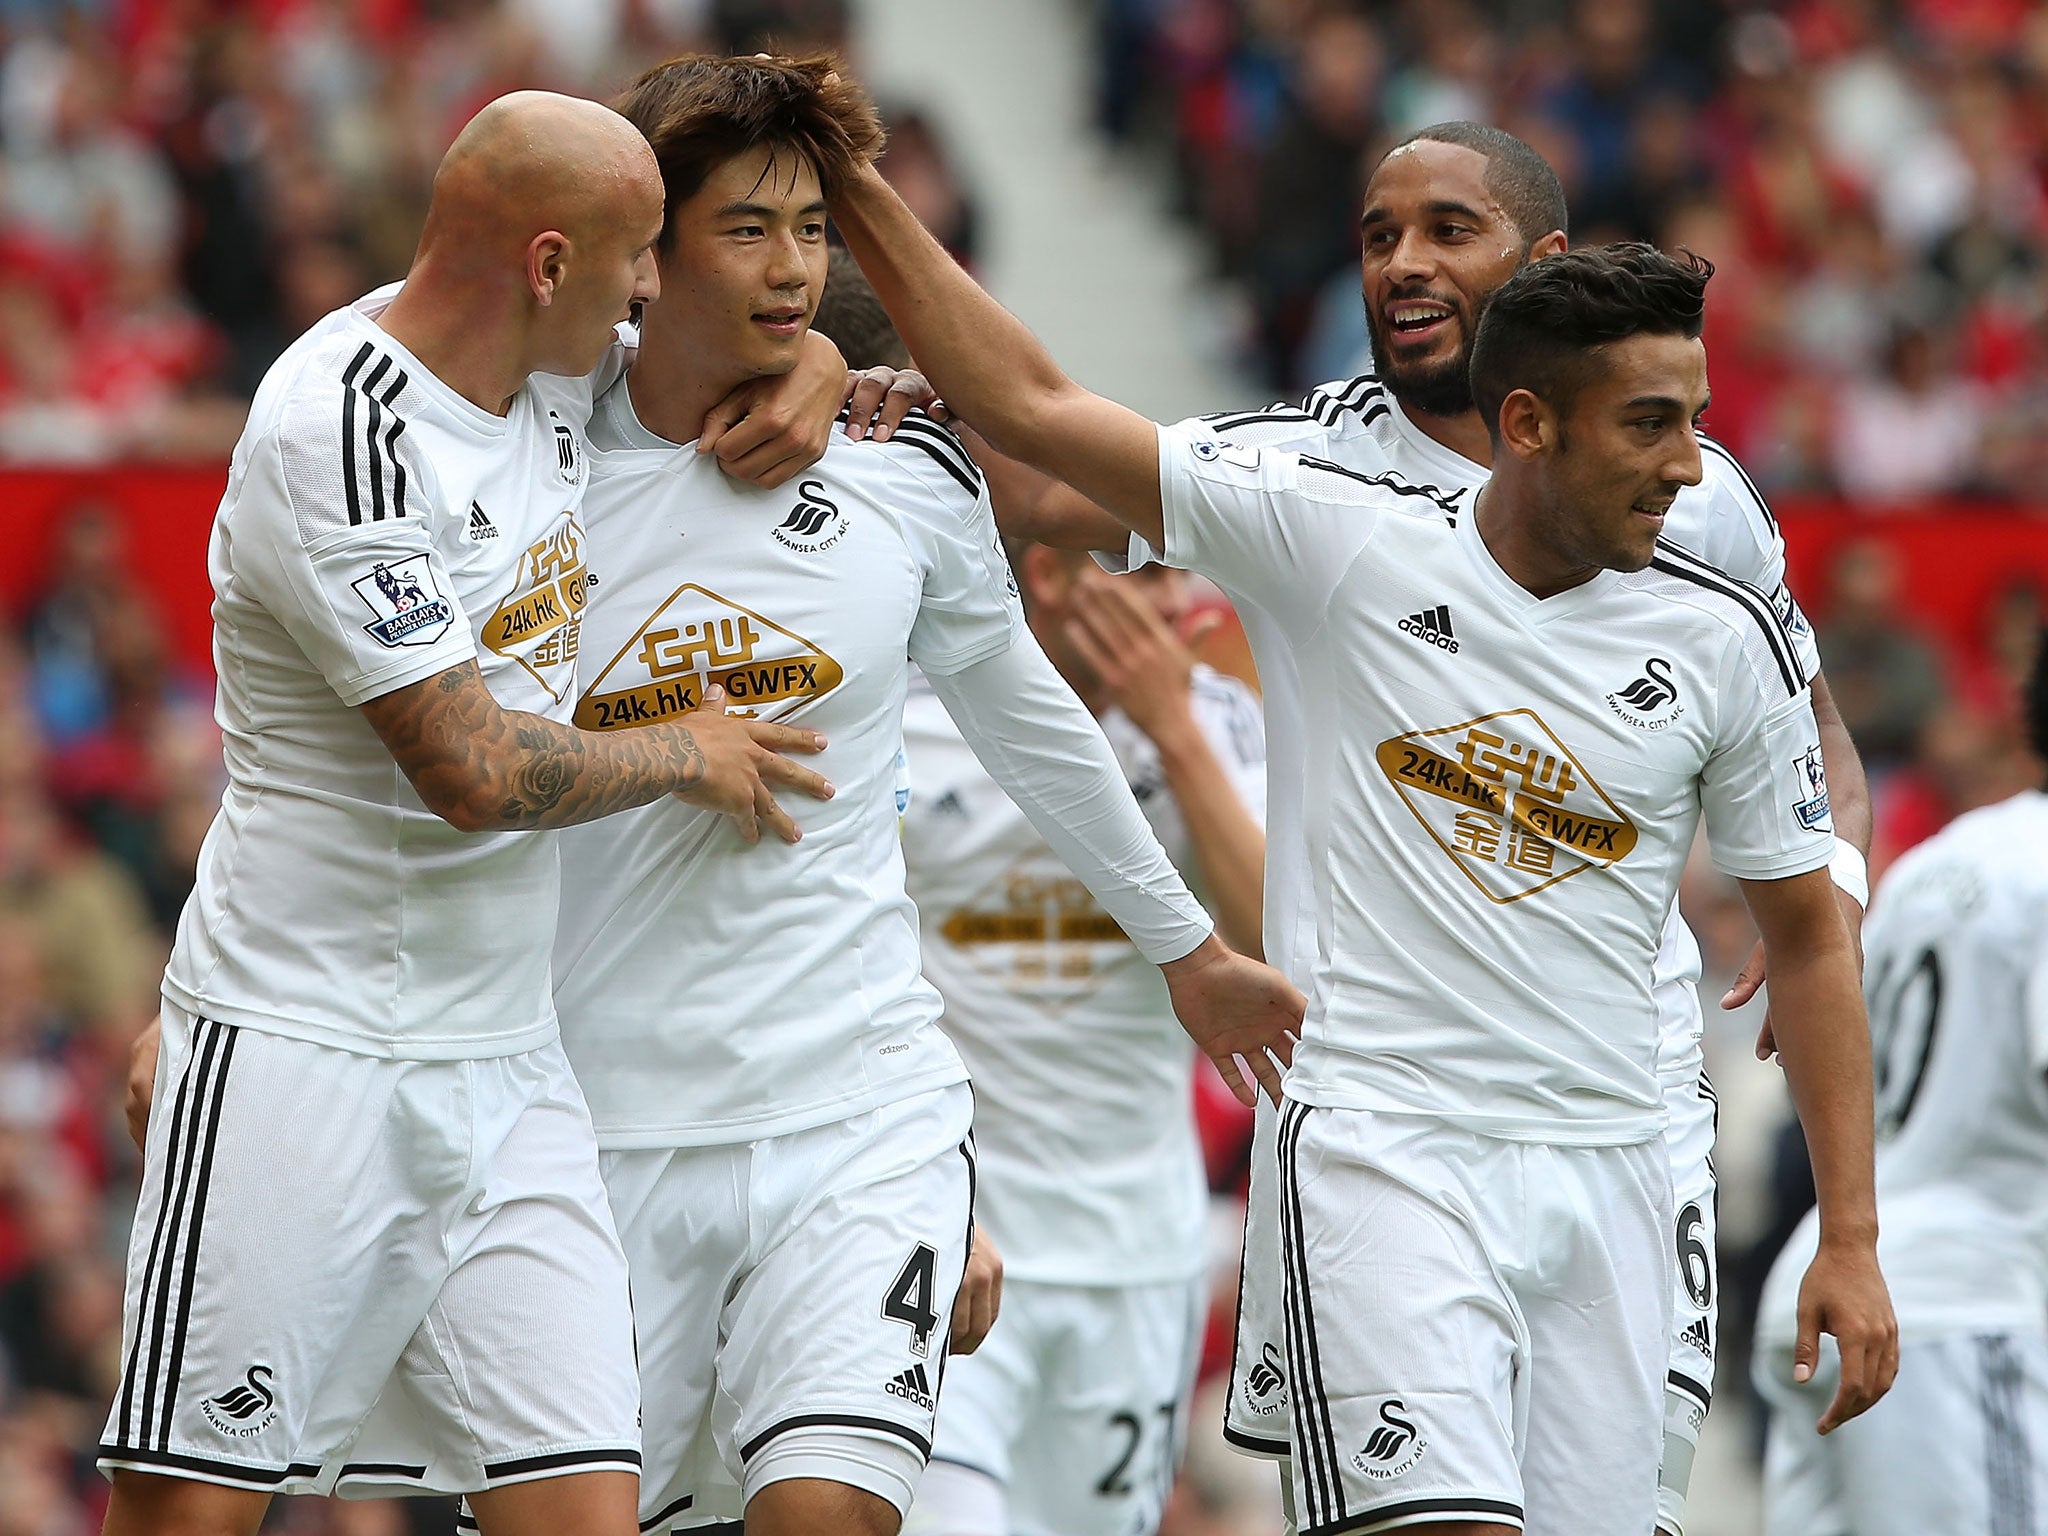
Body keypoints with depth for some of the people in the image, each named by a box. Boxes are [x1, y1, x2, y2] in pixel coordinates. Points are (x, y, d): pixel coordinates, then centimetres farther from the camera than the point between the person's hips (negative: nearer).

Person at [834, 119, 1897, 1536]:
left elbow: (1808, 935, 11)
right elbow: (1035, 409, 0)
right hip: (1384, 1146, -3)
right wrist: (859, 194, -5)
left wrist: (1852, 1238, 7)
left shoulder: (1726, 640, 3)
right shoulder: (1346, 540, -3)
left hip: (1604, 1174, 3)